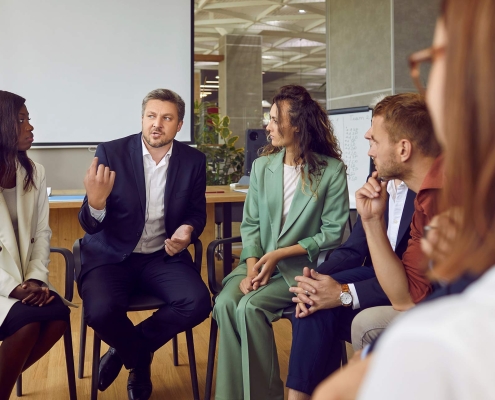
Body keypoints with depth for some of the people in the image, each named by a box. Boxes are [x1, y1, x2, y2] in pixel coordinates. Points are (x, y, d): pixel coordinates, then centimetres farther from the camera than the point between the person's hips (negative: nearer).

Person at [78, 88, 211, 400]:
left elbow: (197, 212, 10)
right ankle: (141, 359, 7)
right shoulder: (111, 152, -8)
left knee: (198, 303, -24)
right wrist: (95, 203, -35)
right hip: (111, 256, -2)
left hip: (163, 256, 3)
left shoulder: (194, 160, -1)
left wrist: (188, 230, -16)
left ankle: (126, 351, 4)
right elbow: (90, 225, -9)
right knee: (101, 311, -30)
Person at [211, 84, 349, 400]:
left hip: (302, 266, -4)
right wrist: (252, 266, -11)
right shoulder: (262, 165, 9)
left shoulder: (332, 170, -6)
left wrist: (280, 254, -14)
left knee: (251, 307, -27)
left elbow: (333, 233, -9)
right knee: (226, 303, -23)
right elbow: (250, 224, 7)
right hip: (260, 261, 4)